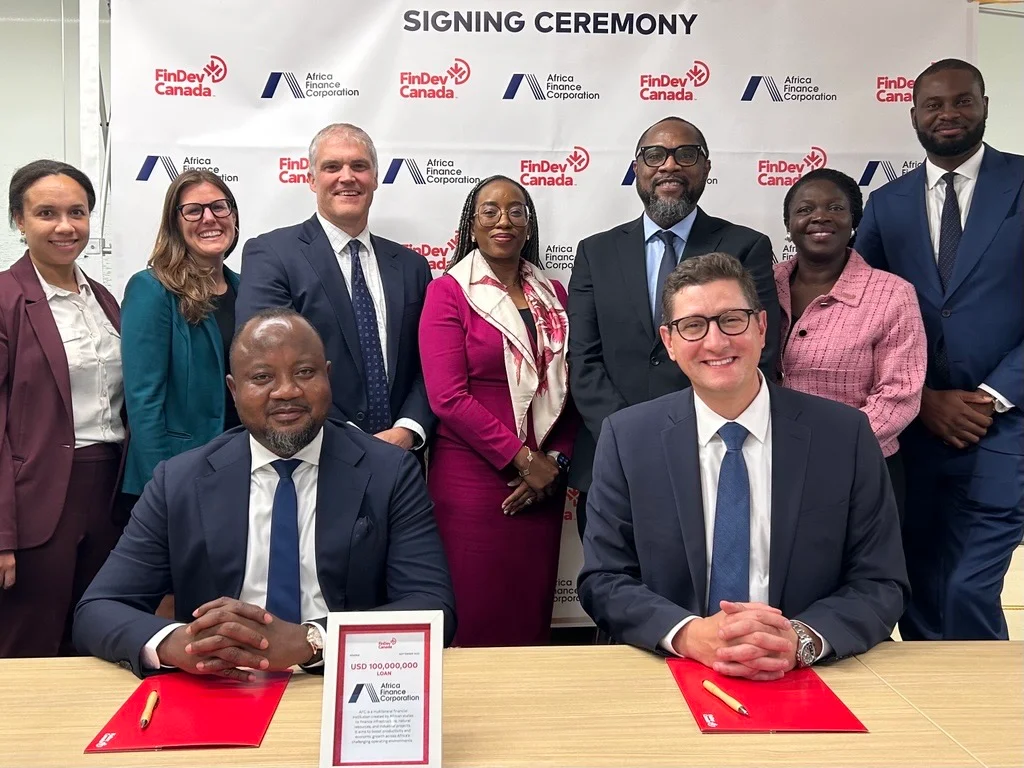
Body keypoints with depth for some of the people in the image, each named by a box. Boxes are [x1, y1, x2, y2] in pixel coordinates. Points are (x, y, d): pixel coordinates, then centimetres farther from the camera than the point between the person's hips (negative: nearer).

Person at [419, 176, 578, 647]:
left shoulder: (553, 296, 12)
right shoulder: (448, 292, -2)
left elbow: (569, 389, 12)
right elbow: (448, 397, -10)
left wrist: (556, 462, -3)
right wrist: (523, 459, -12)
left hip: (543, 484, 4)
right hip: (471, 479, -4)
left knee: (533, 618, 10)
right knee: (475, 622, 1)